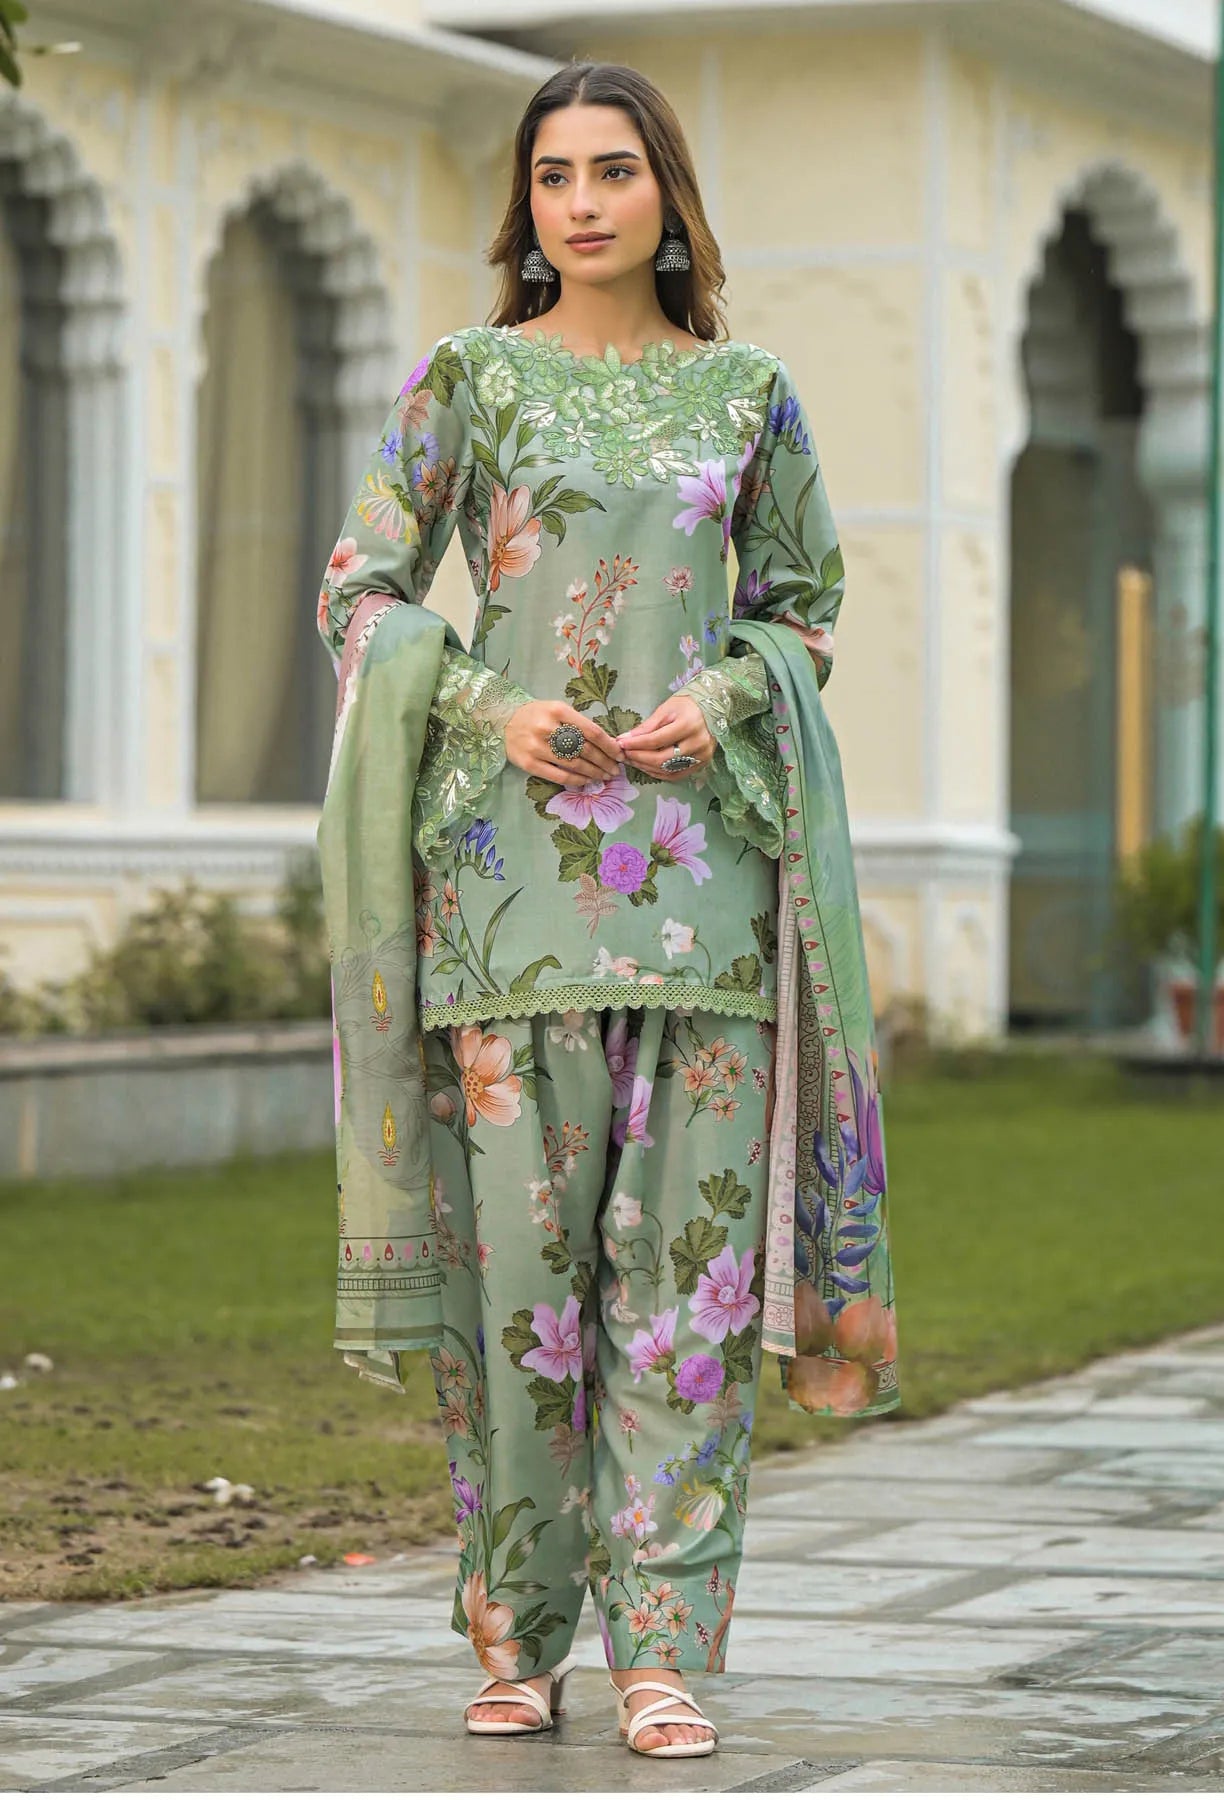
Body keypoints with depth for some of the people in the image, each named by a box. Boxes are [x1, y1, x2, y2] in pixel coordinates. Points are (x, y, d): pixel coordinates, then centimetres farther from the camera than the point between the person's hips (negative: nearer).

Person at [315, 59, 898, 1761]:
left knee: (688, 1240, -3)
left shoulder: (748, 391, 10)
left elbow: (805, 601, 16)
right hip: (511, 847, -1)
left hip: (699, 840, 2)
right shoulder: (467, 377, 5)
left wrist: (721, 699, -4)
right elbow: (360, 593, 5)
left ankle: (663, 1639, 2)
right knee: (519, 1228, -4)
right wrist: (493, 708, -11)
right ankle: (517, 1623, 10)